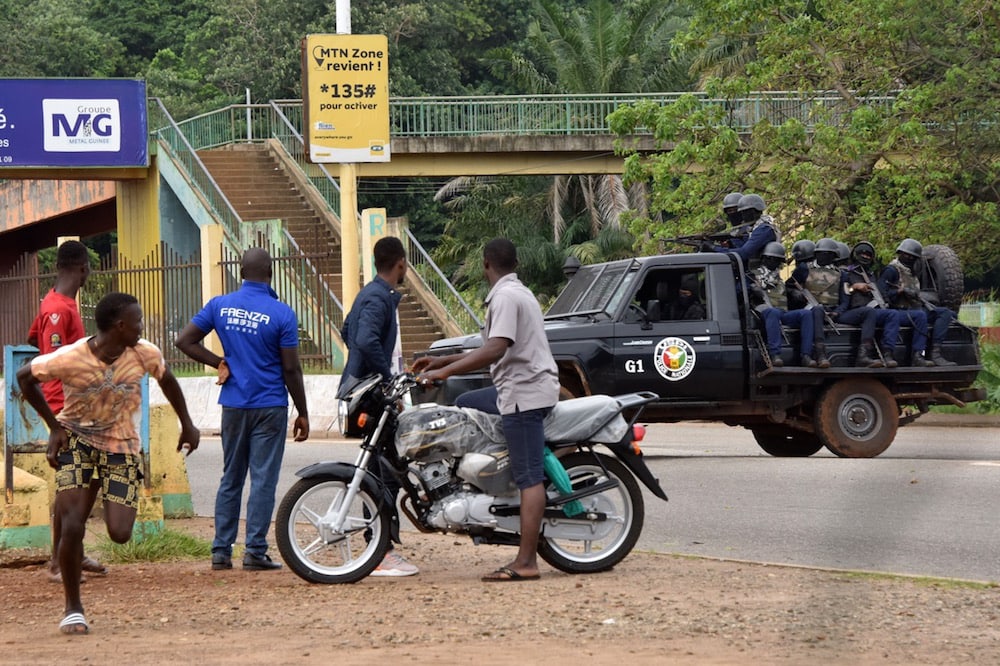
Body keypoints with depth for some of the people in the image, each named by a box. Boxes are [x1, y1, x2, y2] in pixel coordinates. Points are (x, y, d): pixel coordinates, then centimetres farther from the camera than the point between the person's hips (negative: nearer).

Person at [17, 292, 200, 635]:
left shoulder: (144, 354, -13)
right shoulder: (71, 359, -23)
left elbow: (166, 378, 9)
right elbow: (25, 377, -8)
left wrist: (187, 425, 15)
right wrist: (54, 426, -8)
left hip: (122, 448, 2)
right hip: (77, 442, -2)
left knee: (120, 534, -7)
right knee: (72, 526, -16)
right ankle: (73, 608, 1)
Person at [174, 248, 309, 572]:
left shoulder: (220, 305, 1)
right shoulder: (281, 314, -10)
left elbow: (184, 341, 2)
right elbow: (291, 369, -9)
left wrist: (220, 363, 7)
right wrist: (303, 413, -1)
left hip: (233, 405, 4)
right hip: (270, 407, -4)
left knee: (231, 478, 12)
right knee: (263, 479, 0)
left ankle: (221, 551, 11)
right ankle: (255, 551, -2)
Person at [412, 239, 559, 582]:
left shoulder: (505, 297, -13)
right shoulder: (518, 293, 19)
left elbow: (496, 349, -27)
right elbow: (495, 350, 23)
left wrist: (446, 371, -24)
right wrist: (442, 360, 21)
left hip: (524, 392, -11)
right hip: (520, 387, 11)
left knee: (529, 477, -12)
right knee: (464, 404, 24)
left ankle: (526, 562, -16)